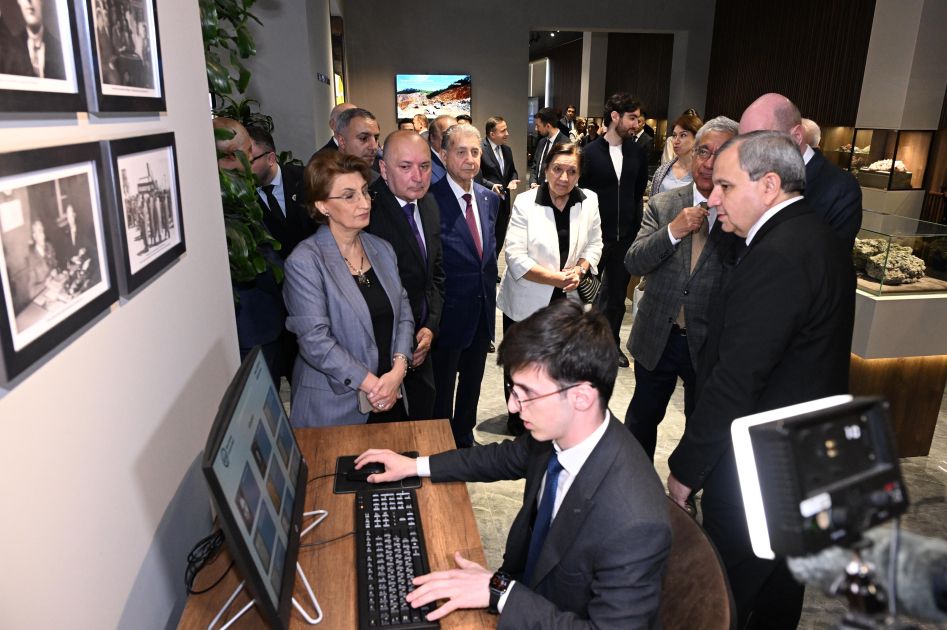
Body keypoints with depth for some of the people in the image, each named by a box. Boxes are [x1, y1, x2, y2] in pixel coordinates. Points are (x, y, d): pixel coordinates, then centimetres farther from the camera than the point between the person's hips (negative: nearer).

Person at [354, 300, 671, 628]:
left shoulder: (635, 524, -36)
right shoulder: (557, 430, -15)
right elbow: (509, 456, 5)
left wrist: (500, 592, -27)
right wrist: (416, 465, 5)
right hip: (525, 582, 5)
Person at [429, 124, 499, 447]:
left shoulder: (490, 198, 5)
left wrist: (490, 293, 12)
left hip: (483, 310, 6)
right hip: (450, 310, -6)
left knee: (472, 384, 22)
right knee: (442, 388, 12)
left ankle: (465, 438, 42)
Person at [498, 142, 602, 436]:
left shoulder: (589, 202, -2)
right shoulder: (525, 202, -14)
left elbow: (594, 244, 8)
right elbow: (515, 257, -18)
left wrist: (579, 270, -13)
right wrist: (556, 278, -24)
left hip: (566, 302, 3)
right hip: (526, 302, -3)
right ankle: (517, 423, 35)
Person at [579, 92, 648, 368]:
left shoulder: (637, 152, 3)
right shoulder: (591, 152, -8)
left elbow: (640, 191, 10)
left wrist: (635, 226, 4)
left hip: (626, 236, 4)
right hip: (596, 235, -3)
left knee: (618, 293, 13)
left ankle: (612, 343, 28)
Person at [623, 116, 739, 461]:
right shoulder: (662, 204, -2)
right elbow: (633, 262, -10)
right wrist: (673, 231, -24)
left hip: (709, 343, -1)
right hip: (657, 338, 2)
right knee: (642, 418, 20)